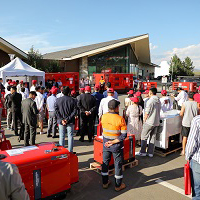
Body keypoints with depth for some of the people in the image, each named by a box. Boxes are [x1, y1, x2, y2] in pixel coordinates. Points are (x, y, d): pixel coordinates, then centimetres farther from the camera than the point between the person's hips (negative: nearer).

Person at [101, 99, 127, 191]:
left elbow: (103, 129, 5)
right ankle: (118, 185, 24)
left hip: (105, 143, 4)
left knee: (105, 162, 18)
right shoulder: (120, 119, -20)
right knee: (118, 164, 11)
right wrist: (113, 142, -16)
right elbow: (124, 135, -21)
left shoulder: (103, 117, -7)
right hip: (116, 145, -4)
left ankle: (105, 183, 31)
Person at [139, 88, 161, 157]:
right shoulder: (158, 101, 7)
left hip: (149, 122, -7)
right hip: (156, 122, 8)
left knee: (144, 136, 4)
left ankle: (143, 152, 7)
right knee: (153, 137, 12)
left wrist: (144, 120, -3)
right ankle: (151, 152, 18)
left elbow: (147, 113, -16)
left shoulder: (150, 101, -17)